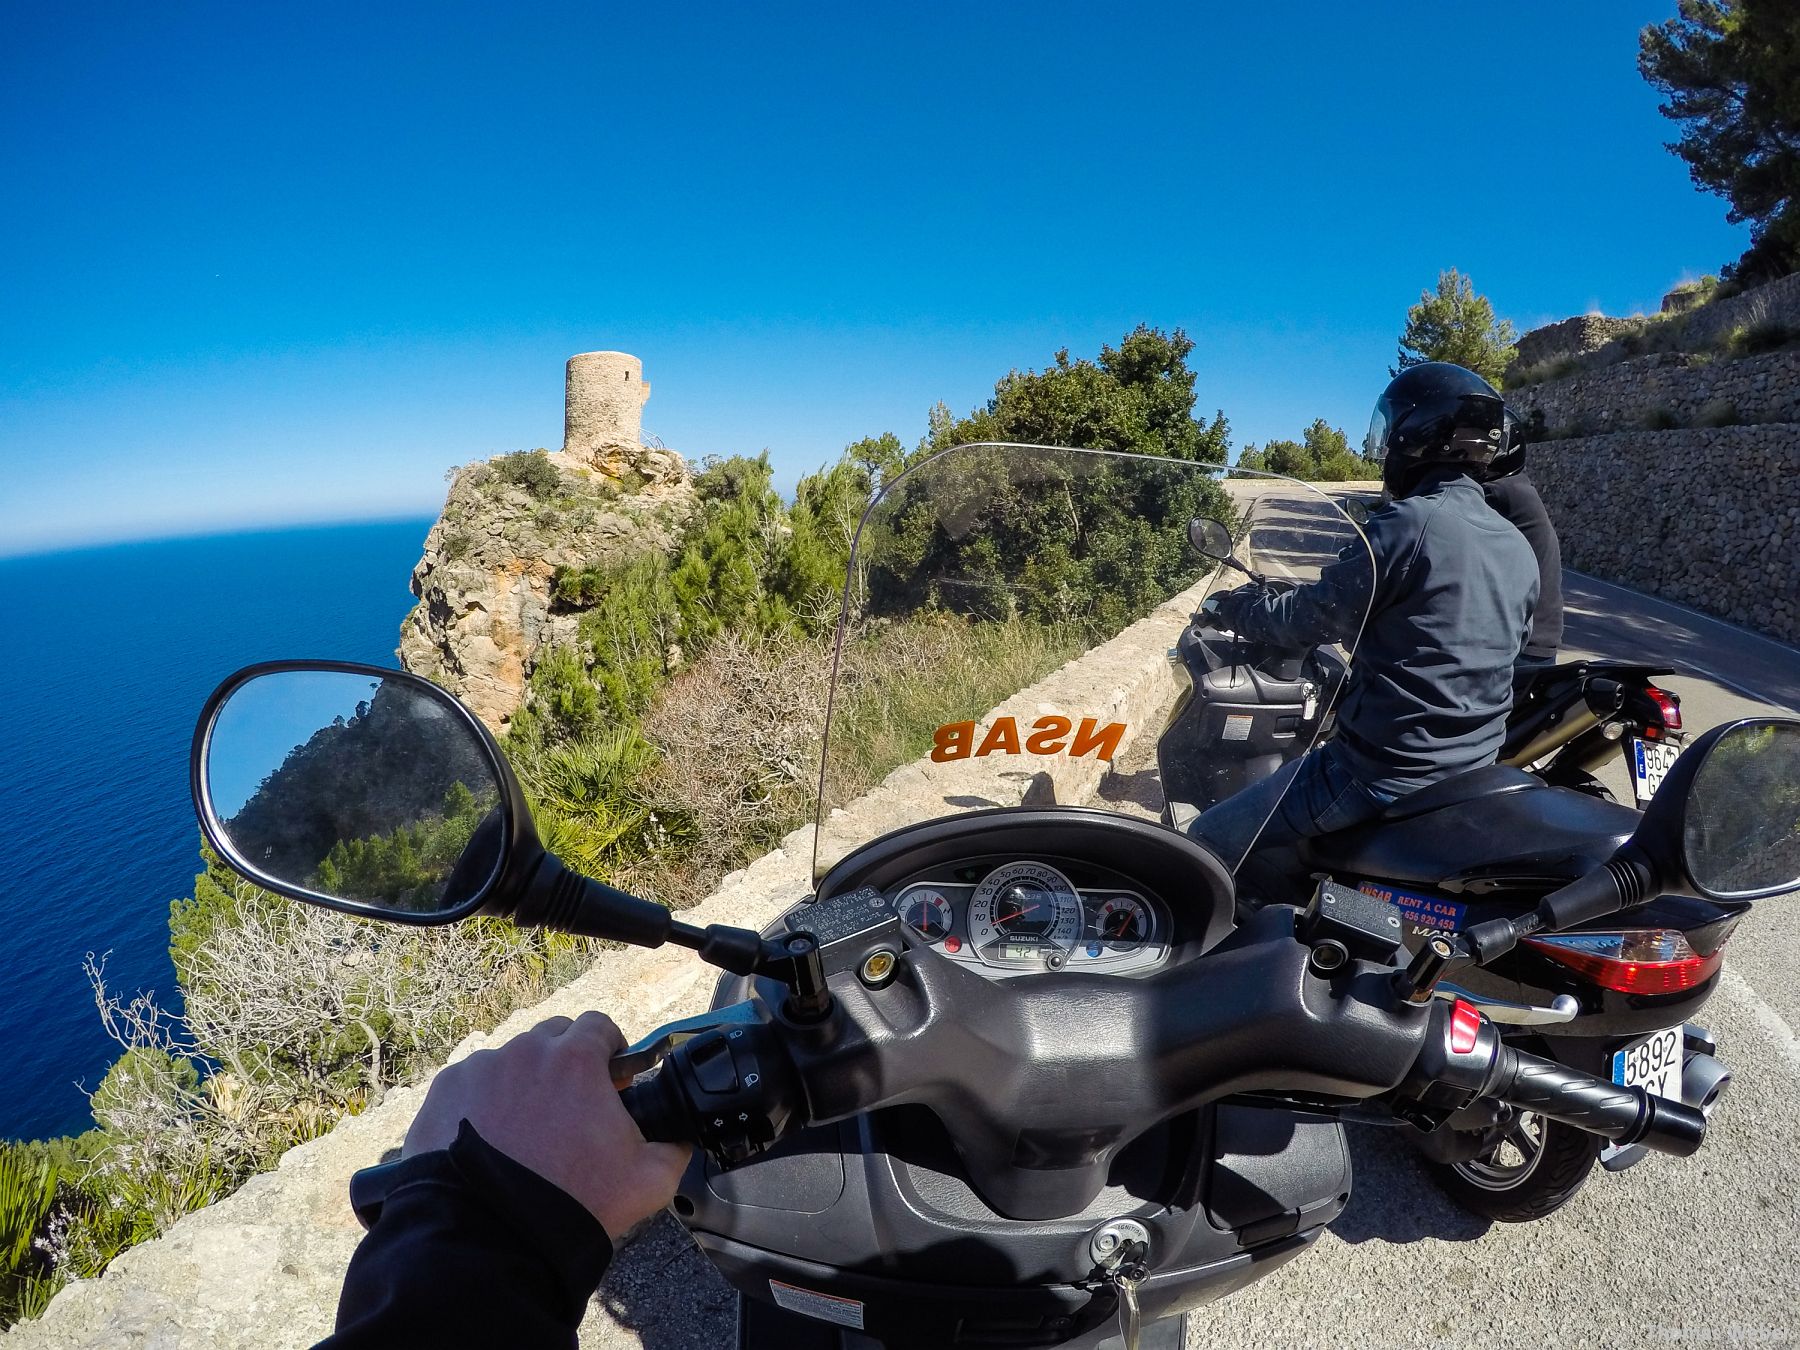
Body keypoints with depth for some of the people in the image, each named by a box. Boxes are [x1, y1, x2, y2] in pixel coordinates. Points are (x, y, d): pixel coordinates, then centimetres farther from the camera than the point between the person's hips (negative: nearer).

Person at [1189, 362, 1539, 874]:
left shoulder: (1406, 525, -18)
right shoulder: (1520, 549, 8)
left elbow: (1312, 616, -13)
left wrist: (1232, 607, 5)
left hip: (1387, 771, -9)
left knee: (1207, 843, -2)